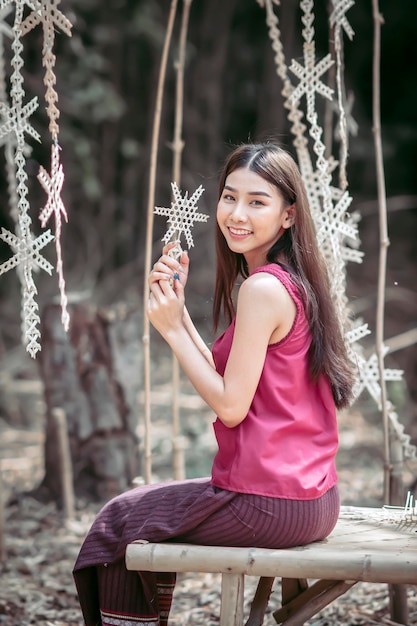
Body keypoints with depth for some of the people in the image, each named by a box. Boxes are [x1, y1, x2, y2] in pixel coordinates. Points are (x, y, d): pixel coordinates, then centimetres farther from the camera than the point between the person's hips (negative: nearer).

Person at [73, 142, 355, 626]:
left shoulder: (263, 287, -18)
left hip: (269, 506, -9)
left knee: (119, 521, 13)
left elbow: (230, 405, -17)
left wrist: (171, 329, -10)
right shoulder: (295, 283, 11)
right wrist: (177, 308, 6)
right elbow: (226, 382, 12)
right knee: (152, 507, 30)